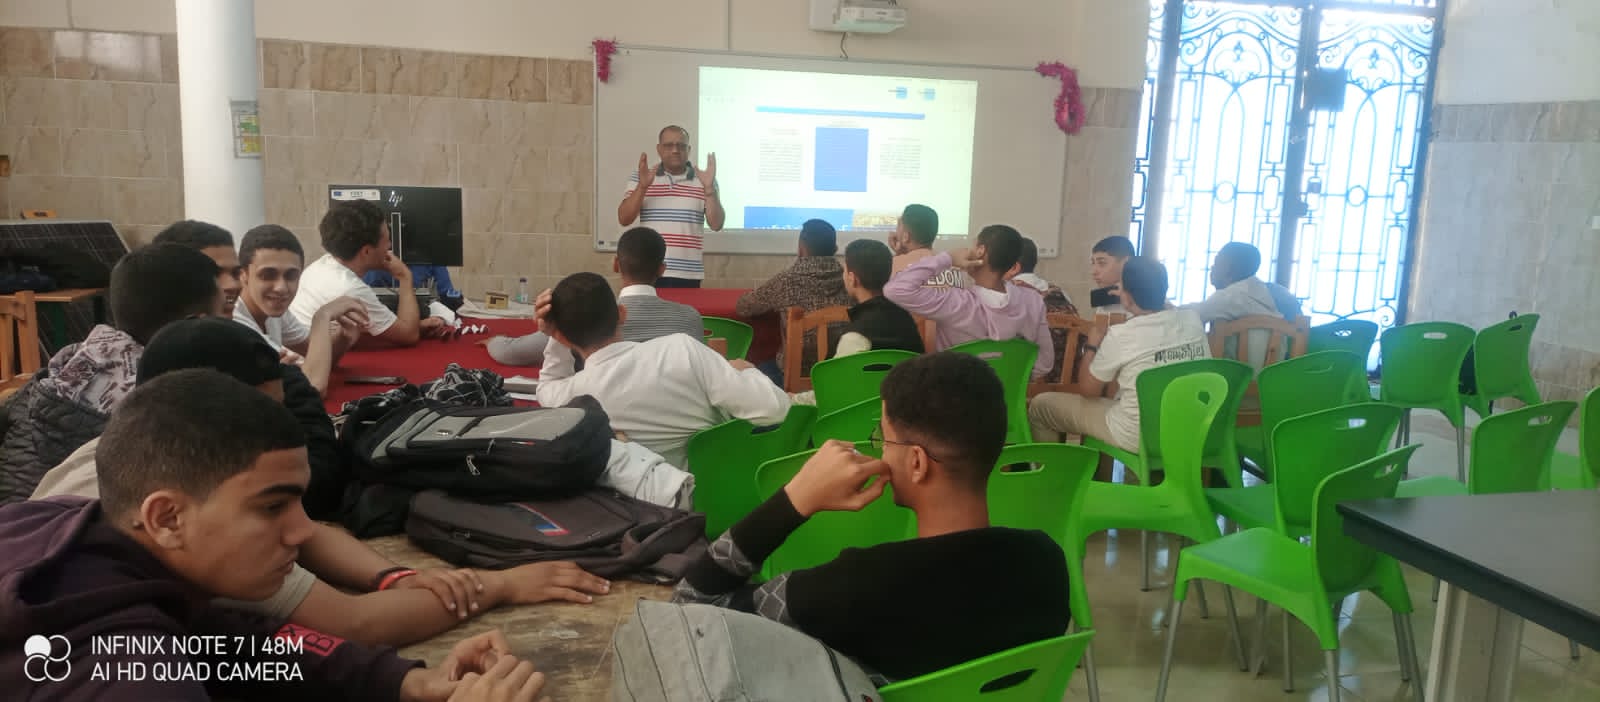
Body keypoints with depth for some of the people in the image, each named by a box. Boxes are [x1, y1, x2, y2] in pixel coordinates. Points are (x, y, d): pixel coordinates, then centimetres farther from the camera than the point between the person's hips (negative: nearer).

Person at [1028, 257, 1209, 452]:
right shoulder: (1193, 320, -5)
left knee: (1041, 404, 10)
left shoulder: (1119, 335, -18)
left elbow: (1089, 390, -4)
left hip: (1136, 437, -6)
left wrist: (1091, 347, 10)